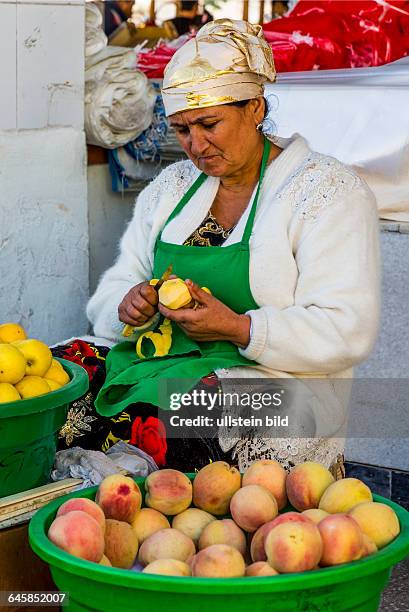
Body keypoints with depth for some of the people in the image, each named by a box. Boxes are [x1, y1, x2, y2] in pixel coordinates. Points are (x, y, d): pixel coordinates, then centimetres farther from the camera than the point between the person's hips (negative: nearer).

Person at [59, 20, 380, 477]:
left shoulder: (328, 190, -3)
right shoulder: (170, 187, 17)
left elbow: (346, 333, -12)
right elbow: (113, 291, 17)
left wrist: (239, 328, -22)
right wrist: (132, 306, -8)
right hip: (157, 361, 6)